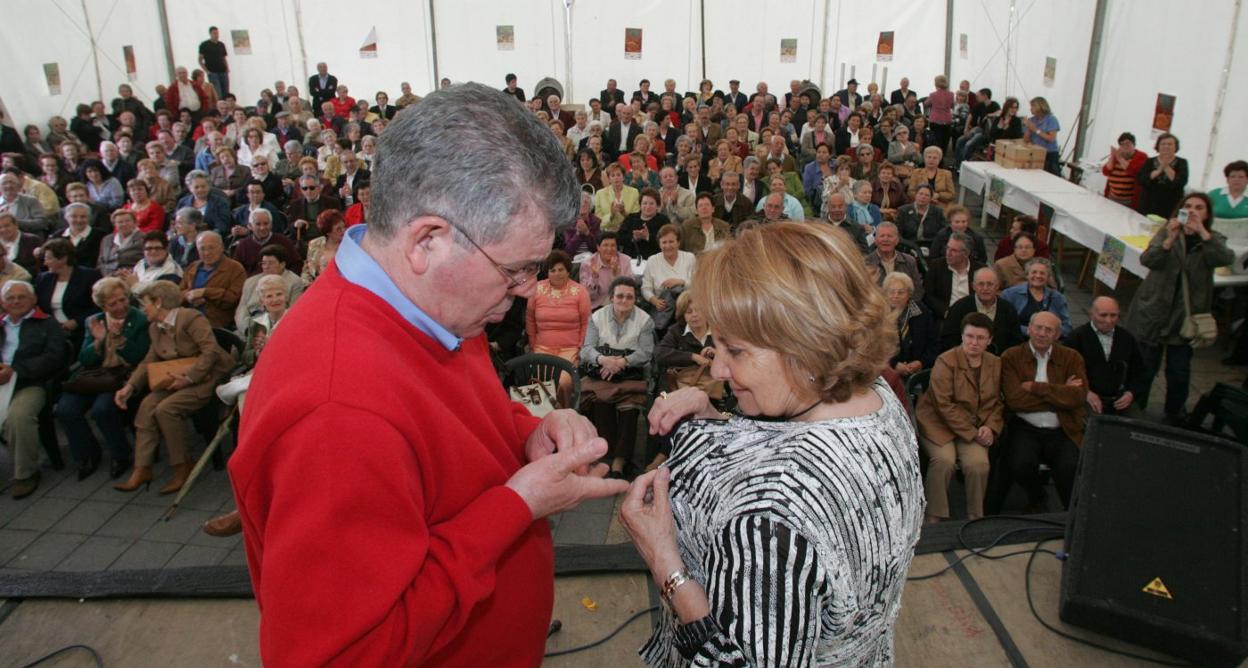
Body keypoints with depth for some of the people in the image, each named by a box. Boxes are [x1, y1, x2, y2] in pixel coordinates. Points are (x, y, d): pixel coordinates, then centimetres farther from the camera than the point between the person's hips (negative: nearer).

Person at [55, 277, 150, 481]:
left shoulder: (140, 320, 0)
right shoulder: (93, 323, 14)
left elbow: (138, 358, -8)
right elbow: (84, 360, 7)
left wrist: (118, 336, -17)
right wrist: (100, 340, -10)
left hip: (123, 377, -5)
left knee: (102, 408, -31)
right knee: (65, 409, -20)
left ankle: (120, 456, -5)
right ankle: (87, 456, 5)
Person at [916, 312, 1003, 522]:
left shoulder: (995, 363, 9)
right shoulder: (946, 361, -9)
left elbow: (997, 402, 14)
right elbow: (944, 405, -15)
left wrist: (990, 428, -6)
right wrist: (972, 433, -16)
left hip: (976, 427, 4)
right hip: (939, 424, -4)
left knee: (978, 463, -24)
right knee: (944, 459, -29)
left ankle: (975, 518, -4)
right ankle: (934, 518, -15)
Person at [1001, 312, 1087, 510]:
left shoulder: (1072, 358, 9)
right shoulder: (1011, 357, 2)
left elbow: (1078, 396, -7)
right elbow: (1014, 399, -11)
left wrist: (1035, 387, -11)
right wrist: (1059, 393, -7)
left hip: (1062, 430, 1)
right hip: (1026, 429, -1)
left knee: (1071, 468, -27)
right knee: (1020, 465, -27)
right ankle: (1035, 498, 9)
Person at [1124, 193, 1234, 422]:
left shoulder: (1213, 240, 1)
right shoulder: (1166, 233, 0)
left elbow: (1226, 259, -21)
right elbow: (1147, 260, -16)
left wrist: (1202, 232, -28)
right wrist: (1170, 239, -31)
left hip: (1185, 316, 1)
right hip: (1154, 310, 0)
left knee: (1179, 372, 6)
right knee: (1145, 366, 7)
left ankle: (1176, 414, 27)